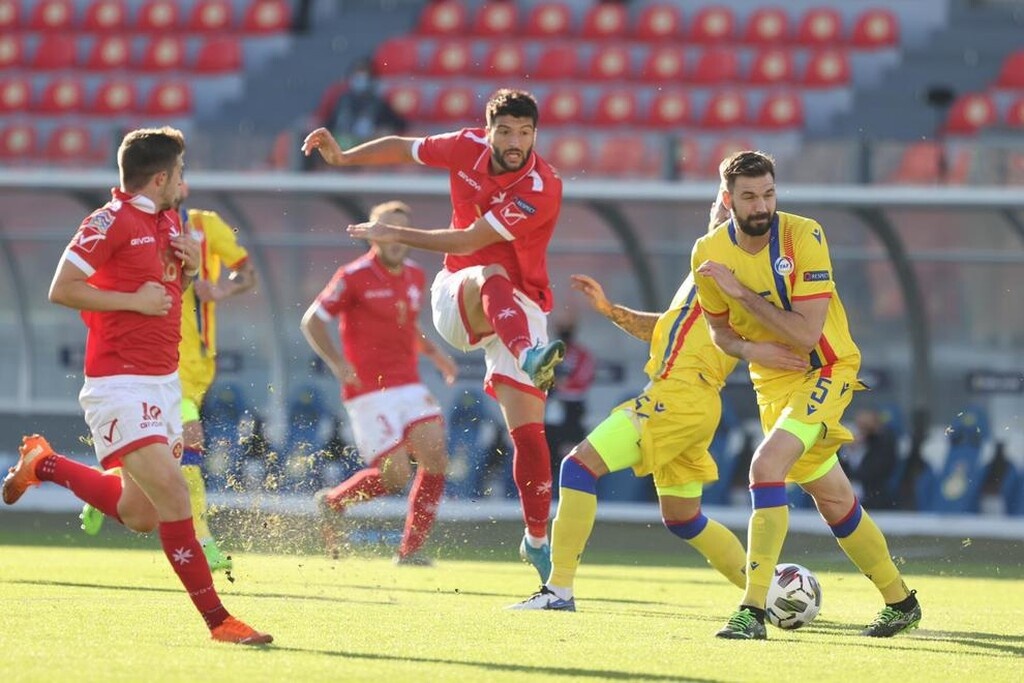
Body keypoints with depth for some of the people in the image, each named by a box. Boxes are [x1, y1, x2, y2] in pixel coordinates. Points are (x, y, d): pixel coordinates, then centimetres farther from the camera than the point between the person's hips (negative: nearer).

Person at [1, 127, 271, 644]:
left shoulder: (168, 222, 13)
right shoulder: (110, 222, -12)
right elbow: (62, 290, -15)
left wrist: (189, 266, 5)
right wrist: (135, 301, -17)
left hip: (162, 383, 9)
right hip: (120, 383, -9)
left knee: (140, 515, 13)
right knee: (172, 494, -17)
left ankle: (43, 465, 34)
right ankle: (217, 620, -14)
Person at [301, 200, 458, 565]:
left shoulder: (416, 277, 12)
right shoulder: (354, 276, -9)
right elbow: (312, 320, -5)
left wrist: (433, 353, 13)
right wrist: (338, 363, -18)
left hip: (409, 386, 6)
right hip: (369, 391, -6)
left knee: (436, 460, -9)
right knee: (395, 475, -11)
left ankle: (410, 550, 0)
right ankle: (332, 502, 18)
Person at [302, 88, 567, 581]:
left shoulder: (542, 189, -19)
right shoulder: (468, 148, -4)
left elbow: (469, 241, -19)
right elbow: (404, 148, 17)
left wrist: (396, 235, -12)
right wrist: (343, 157, 10)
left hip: (520, 310, -2)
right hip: (458, 296, 2)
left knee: (528, 431, -11)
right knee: (493, 277, -37)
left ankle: (537, 540, 4)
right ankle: (529, 356, -68)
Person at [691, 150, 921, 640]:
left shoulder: (803, 237, -21)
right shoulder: (708, 253, -7)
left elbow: (807, 333, -26)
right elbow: (719, 330, 8)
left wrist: (742, 292, -28)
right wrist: (750, 349, -13)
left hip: (826, 370, -6)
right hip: (774, 380, 6)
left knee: (767, 464, -26)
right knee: (832, 498, 15)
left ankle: (754, 609, -27)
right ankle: (900, 602, 33)